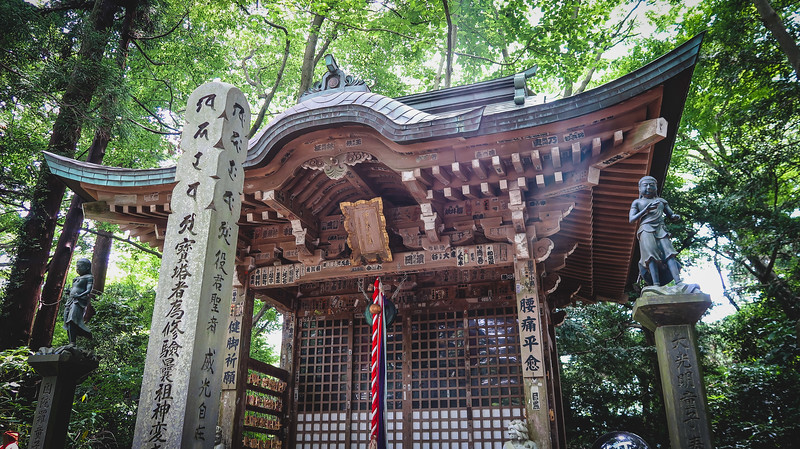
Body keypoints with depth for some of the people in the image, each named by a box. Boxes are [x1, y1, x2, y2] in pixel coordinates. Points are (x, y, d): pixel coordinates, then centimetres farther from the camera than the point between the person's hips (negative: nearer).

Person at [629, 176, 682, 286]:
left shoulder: (661, 201, 28)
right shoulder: (637, 202, 19)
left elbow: (671, 216, 25)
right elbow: (631, 219, 5)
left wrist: (676, 216, -2)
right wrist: (646, 210, -10)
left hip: (661, 229, 3)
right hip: (646, 229, -2)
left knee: (668, 253, -20)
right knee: (651, 253, -25)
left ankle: (678, 283, -36)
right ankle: (656, 285, -39)